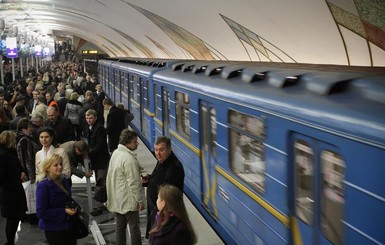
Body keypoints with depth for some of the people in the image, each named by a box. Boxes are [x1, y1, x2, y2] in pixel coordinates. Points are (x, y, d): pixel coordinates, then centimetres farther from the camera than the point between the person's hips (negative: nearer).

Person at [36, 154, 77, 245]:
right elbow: (41, 212, -21)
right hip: (53, 230, -7)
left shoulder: (64, 181, 5)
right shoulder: (43, 186, -19)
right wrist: (64, 211, -23)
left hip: (67, 226, 8)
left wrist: (74, 208, 2)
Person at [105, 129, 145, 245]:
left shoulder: (116, 153, 4)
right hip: (128, 200, -9)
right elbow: (134, 183, -21)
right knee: (134, 227, 1)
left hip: (117, 198, 9)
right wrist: (140, 200, -12)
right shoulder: (129, 159, -24)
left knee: (120, 225, 17)